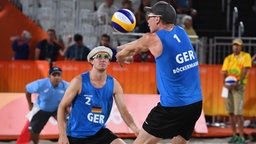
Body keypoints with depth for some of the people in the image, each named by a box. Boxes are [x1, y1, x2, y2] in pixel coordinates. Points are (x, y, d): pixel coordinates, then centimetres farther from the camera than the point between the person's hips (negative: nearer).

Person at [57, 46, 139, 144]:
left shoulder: (113, 84, -1)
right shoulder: (79, 81, -10)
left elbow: (124, 111, -4)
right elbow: (62, 107, -6)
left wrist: (136, 129, -23)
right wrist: (62, 135, -15)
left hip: (99, 132, 3)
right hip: (76, 135, -3)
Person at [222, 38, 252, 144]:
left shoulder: (245, 56, 0)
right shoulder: (228, 58, 11)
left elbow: (245, 72, -10)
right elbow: (224, 73, 5)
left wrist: (237, 83, -22)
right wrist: (225, 83, -16)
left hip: (239, 86, -4)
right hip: (228, 87, 4)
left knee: (238, 113, -12)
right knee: (230, 112, 5)